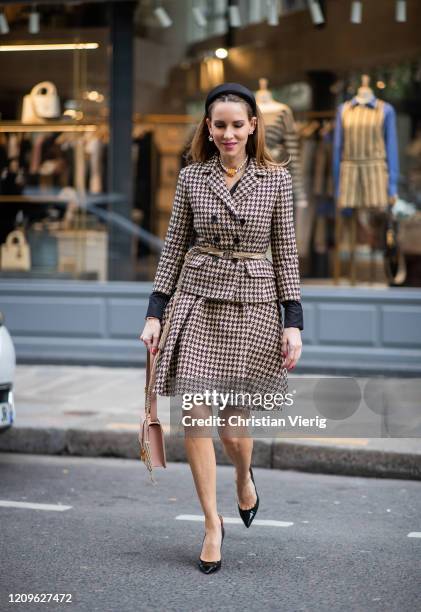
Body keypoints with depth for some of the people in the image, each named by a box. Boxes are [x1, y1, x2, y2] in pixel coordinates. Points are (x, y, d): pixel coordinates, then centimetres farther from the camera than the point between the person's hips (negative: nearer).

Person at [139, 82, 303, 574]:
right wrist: (155, 312, 3)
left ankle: (244, 477, 38)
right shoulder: (191, 177, 3)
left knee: (234, 419, 2)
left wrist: (293, 321, -3)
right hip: (196, 299, 1)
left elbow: (286, 252, 2)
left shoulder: (276, 179, -1)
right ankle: (213, 524, 10)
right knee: (194, 414, -4)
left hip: (252, 303, -1)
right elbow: (173, 247, 7)